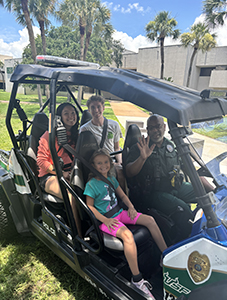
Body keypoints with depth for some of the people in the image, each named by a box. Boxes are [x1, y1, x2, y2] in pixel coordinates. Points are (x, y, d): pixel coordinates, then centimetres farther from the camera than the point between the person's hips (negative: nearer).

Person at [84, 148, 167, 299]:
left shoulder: (111, 178, 8)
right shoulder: (91, 184, -12)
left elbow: (122, 195, 16)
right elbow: (90, 206, -10)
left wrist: (131, 207, -1)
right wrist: (105, 220, -19)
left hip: (119, 213, 7)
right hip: (105, 220, -7)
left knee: (150, 220, -6)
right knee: (127, 234, -35)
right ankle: (137, 279, -20)